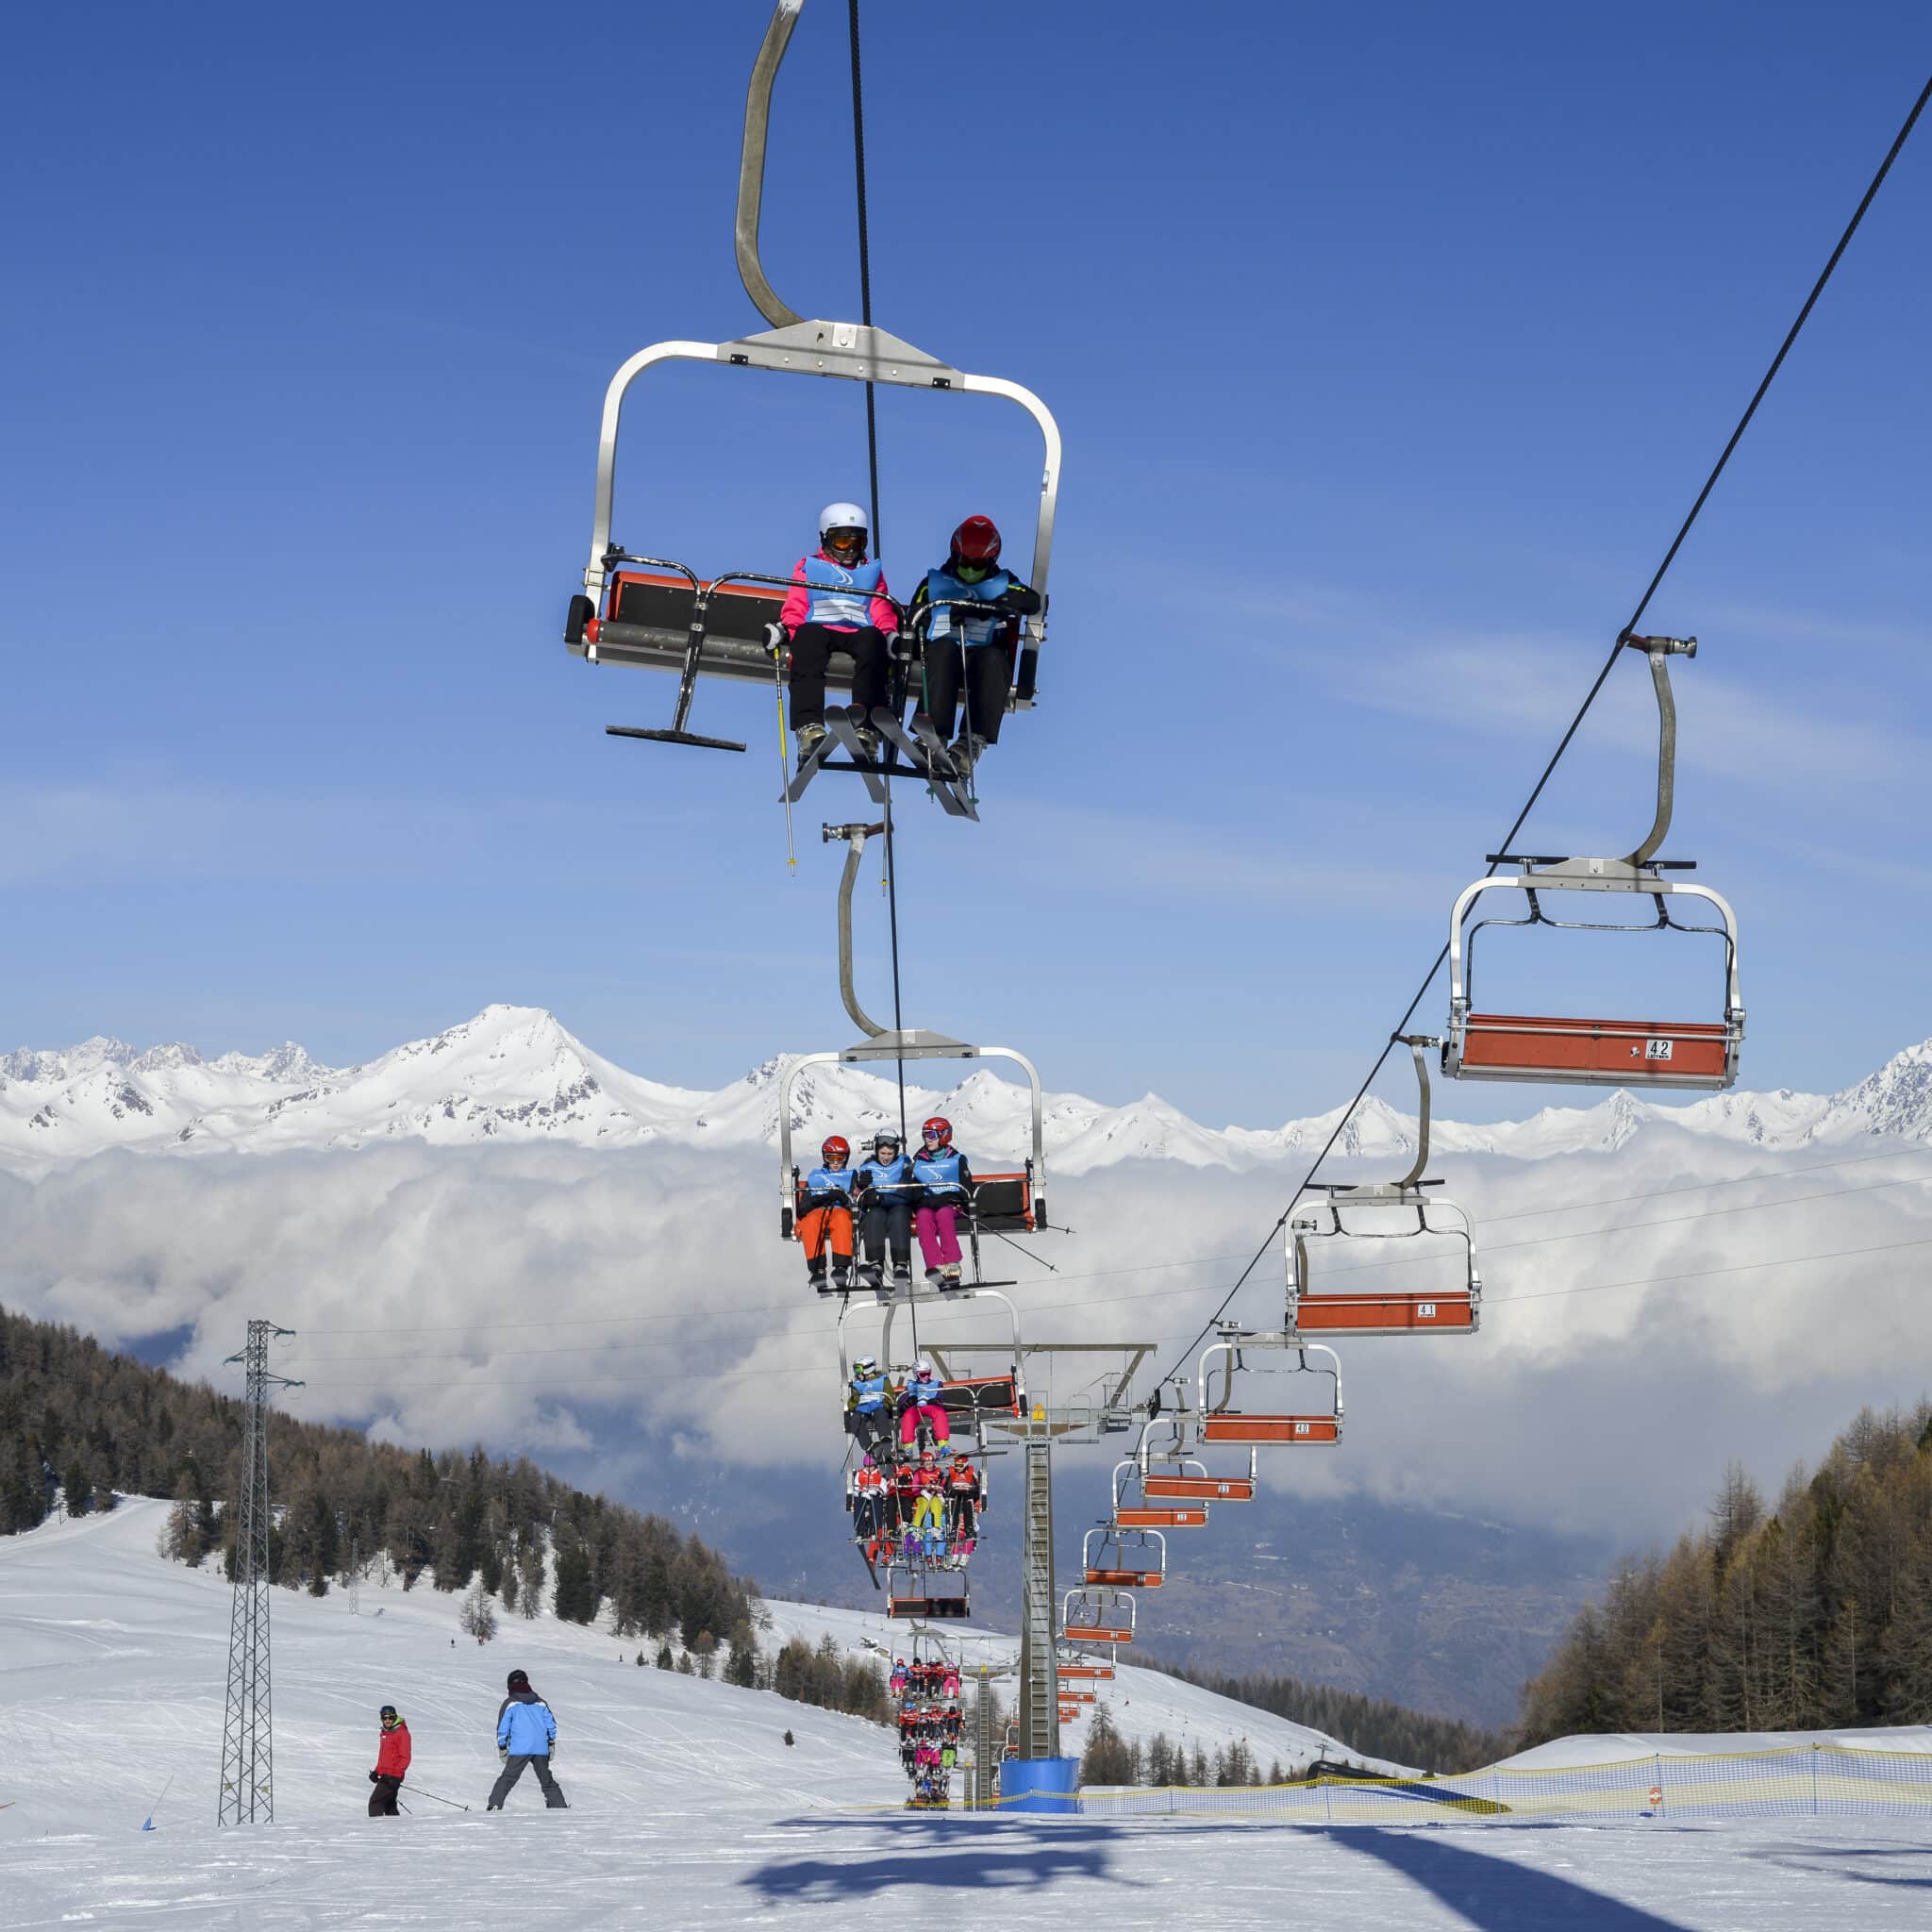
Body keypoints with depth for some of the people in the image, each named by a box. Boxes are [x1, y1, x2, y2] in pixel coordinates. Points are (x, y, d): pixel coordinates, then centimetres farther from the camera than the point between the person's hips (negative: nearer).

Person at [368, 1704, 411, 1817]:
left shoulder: (402, 1733, -11)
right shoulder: (385, 1733, 16)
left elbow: (405, 1758, -16)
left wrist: (395, 1775, -22)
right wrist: (376, 1772, 15)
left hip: (392, 1777, -9)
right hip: (385, 1776, 10)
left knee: (375, 1802, -13)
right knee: (389, 1804, 14)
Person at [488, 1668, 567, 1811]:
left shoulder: (510, 1703, 2)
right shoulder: (540, 1703, 14)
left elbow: (503, 1727, 0)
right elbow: (551, 1725, 14)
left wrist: (502, 1748, 8)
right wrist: (551, 1745, 22)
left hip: (519, 1749, -4)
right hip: (541, 1749, 4)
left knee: (507, 1779, -2)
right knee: (547, 1781, 15)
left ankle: (494, 1806, -15)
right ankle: (559, 1806, 12)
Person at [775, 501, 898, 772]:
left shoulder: (872, 572, 32)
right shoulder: (809, 567, 28)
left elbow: (882, 612, 18)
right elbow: (795, 607, 15)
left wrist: (891, 634, -5)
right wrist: (784, 628, -8)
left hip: (859, 631, 1)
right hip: (818, 628, -1)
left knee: (873, 639, -38)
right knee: (807, 636, -40)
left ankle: (866, 726, -56)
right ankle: (810, 728, -55)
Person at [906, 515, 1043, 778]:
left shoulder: (1002, 584, 20)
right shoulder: (935, 583, 23)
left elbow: (1033, 602, 0)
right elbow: (912, 621, 14)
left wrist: (984, 607, -17)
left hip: (983, 653, 0)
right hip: (942, 655, 0)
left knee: (993, 659, -36)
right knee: (943, 649, -36)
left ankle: (973, 741, -47)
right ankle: (933, 734, -47)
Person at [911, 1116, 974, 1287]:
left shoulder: (957, 1159, 11)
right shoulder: (918, 1161, 19)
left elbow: (966, 1189, 5)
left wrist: (951, 1199, -13)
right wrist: (924, 1199, -5)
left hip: (950, 1204, -2)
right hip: (925, 1205, 2)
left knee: (943, 1214, -37)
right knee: (924, 1217, -34)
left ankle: (952, 1267, -46)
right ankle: (936, 1266, -51)